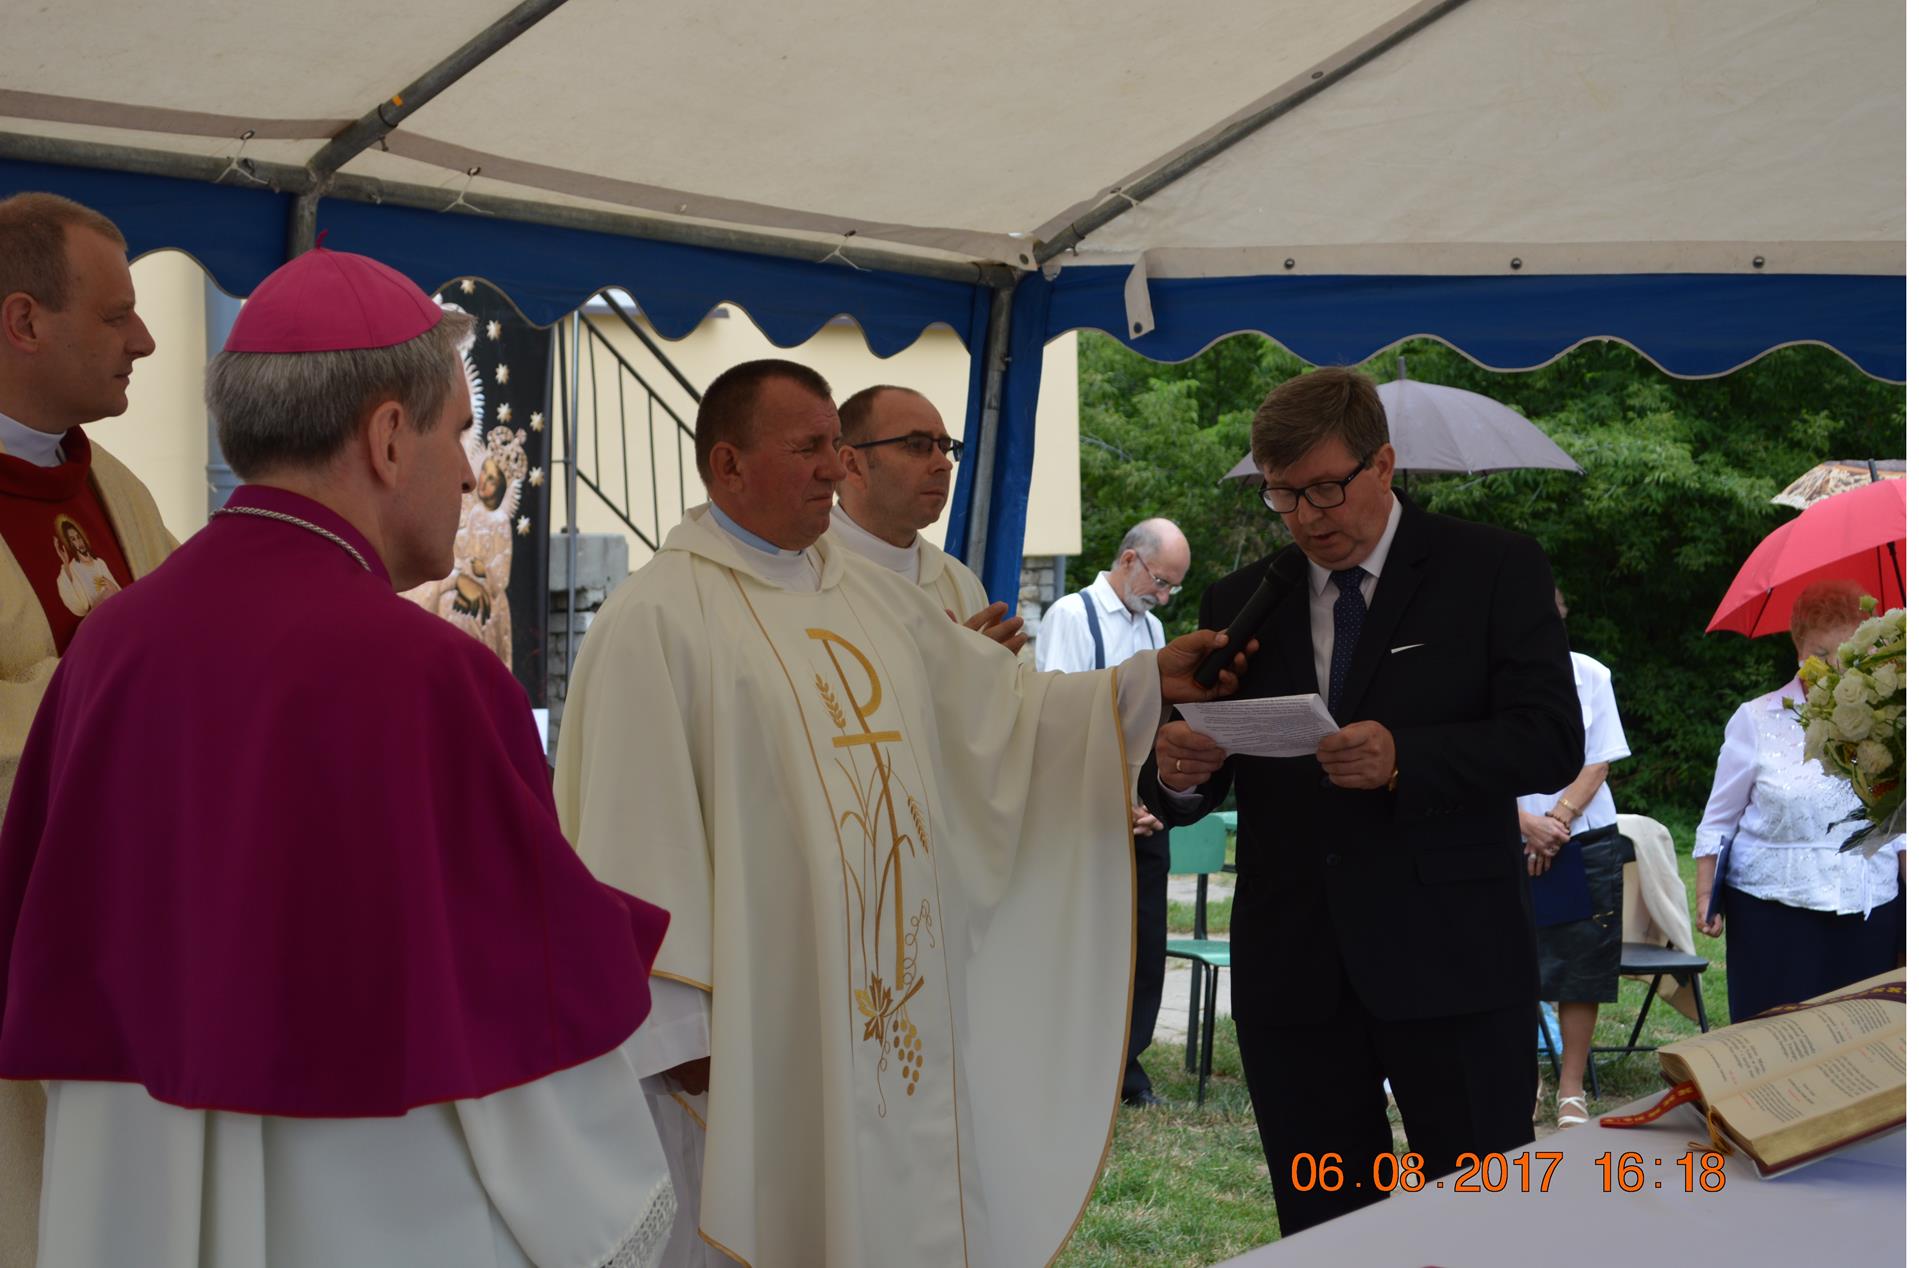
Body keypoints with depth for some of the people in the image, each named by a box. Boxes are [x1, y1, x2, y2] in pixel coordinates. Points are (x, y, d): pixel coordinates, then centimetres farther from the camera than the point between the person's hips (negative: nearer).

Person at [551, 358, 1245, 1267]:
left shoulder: (872, 596, 12)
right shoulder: (657, 619, -11)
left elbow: (998, 712, 13)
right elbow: (639, 838, -14)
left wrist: (1145, 682, 0)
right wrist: (676, 1023, -15)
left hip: (901, 1005, 7)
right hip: (762, 1027, -7)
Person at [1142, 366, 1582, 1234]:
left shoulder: (1494, 570, 1)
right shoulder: (1241, 603, 11)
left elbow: (1552, 744, -9)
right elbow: (1186, 796, 10)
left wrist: (1403, 759, -25)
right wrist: (1178, 773, -14)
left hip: (1450, 963, -3)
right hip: (1292, 976, 3)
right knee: (1319, 1231, 10)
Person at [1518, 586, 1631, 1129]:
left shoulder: (1589, 675, 5)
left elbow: (1599, 762, 2)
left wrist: (1559, 820, -11)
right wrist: (1527, 823, -15)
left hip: (1586, 837, 1)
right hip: (1511, 844, -1)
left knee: (1582, 970, 2)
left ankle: (1572, 1090, 9)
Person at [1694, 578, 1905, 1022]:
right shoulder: (1756, 720, 3)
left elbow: (1902, 828, 13)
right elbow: (1718, 820, 6)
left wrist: (1909, 901, 8)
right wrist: (1705, 894, 0)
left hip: (1869, 915, 2)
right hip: (1772, 915, -2)